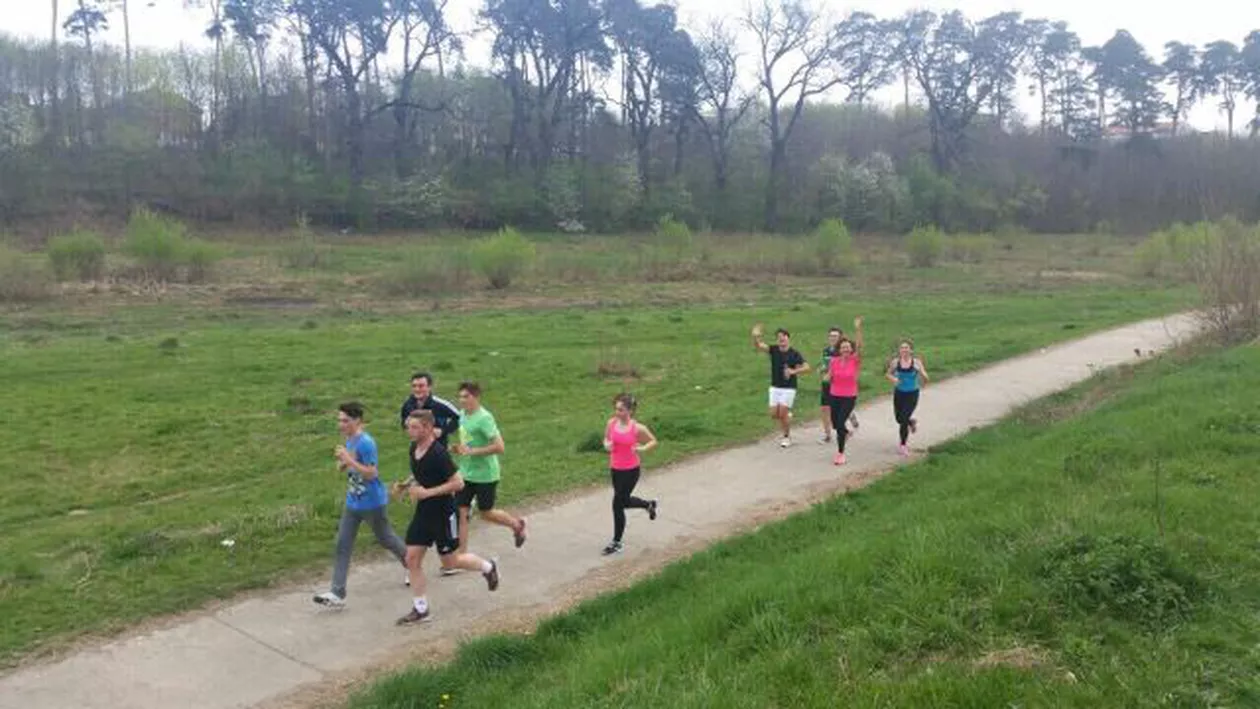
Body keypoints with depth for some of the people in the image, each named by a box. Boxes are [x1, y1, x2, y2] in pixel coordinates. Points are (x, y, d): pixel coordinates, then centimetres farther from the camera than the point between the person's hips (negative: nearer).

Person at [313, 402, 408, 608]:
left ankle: (411, 564, 40)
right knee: (343, 545, 1)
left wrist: (349, 460, -28)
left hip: (372, 503, -8)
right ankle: (337, 593, 2)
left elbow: (371, 473, -24)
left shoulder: (366, 443, -22)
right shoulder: (349, 440, 5)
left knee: (385, 538, 13)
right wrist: (342, 461, -6)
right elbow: (343, 467, 16)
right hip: (352, 502, 8)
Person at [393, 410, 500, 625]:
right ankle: (420, 609, 16)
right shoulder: (413, 450, 1)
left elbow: (458, 483, -23)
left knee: (450, 560, 7)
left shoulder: (438, 454, -24)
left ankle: (488, 567, 34)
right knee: (412, 559, 4)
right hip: (423, 512, 7)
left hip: (443, 514, -7)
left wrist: (427, 492, -25)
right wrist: (407, 485, 1)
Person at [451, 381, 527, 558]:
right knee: (460, 513, 1)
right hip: (466, 474, 7)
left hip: (485, 476, -7)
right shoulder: (463, 414, 5)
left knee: (486, 513, 10)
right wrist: (460, 448, 2)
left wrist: (471, 451, -25)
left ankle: (517, 525, 37)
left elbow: (499, 447, -25)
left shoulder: (484, 418, -20)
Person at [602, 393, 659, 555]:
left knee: (617, 505, -1)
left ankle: (616, 543, 15)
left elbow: (653, 441, -3)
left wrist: (642, 448, -22)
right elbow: (606, 438, 11)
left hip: (631, 470, -5)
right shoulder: (611, 423, -6)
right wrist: (606, 445, -12)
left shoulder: (637, 428, -17)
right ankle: (650, 505, 50)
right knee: (624, 501, 20)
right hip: (615, 469, 6)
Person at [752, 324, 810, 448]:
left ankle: (787, 436, 14)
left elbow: (807, 367, -15)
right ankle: (788, 415, 35)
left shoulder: (794, 354, -10)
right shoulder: (774, 350, 0)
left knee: (783, 414, -6)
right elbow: (758, 346, -13)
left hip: (788, 388, -4)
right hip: (775, 387, 4)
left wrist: (793, 371, -29)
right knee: (774, 414, 2)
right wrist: (755, 337, -34)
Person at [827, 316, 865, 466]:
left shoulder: (855, 360, -10)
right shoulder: (834, 361, -4)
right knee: (835, 423, 12)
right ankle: (845, 433, 49)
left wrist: (858, 328, -37)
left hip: (850, 397, -3)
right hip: (835, 396, 3)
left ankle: (840, 453, 2)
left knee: (840, 423, -12)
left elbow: (859, 346, -27)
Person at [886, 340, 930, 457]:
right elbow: (888, 374, 8)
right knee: (899, 418, 12)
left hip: (912, 394, -3)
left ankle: (903, 445, 8)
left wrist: (920, 371, -32)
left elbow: (925, 380, -11)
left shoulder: (916, 362, -11)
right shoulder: (895, 362, -7)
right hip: (899, 393, 3)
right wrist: (893, 379, -14)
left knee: (904, 419, -10)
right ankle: (911, 422, 49)